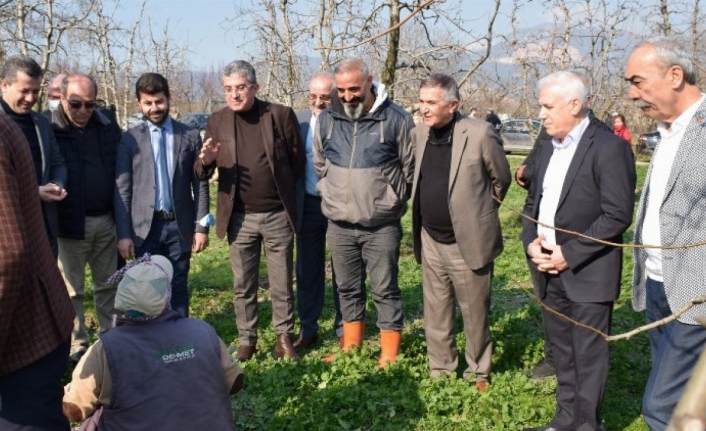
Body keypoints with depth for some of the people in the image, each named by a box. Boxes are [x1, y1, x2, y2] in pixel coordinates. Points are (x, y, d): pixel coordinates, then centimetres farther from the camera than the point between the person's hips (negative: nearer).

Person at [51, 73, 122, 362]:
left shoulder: (108, 127, 3)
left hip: (106, 221, 3)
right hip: (69, 224, -3)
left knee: (108, 285, 14)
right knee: (71, 290, 8)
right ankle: (76, 347, 20)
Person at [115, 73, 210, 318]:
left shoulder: (190, 136, 4)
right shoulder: (130, 139, 1)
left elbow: (200, 185, 4)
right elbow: (122, 189, 0)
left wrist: (201, 226, -1)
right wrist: (123, 233, -5)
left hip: (180, 226, 1)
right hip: (145, 227, 0)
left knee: (178, 287, 9)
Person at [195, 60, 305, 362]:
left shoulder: (281, 115, -4)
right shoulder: (216, 122, 2)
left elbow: (298, 160, 5)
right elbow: (201, 174, 0)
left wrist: (281, 191, 6)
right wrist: (205, 160, -22)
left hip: (278, 215, -1)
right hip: (239, 217, 2)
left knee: (282, 284, 8)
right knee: (243, 286, 11)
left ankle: (284, 338, 22)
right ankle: (246, 340, 25)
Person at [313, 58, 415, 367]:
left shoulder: (397, 119, -10)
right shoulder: (326, 120, 2)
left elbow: (411, 168, 0)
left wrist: (391, 200, 4)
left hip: (382, 225, -4)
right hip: (339, 225, 4)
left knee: (385, 290, 5)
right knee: (347, 289, 16)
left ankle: (390, 357, 17)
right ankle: (351, 349, 33)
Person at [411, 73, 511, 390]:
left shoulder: (479, 134, -15)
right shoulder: (419, 134, 1)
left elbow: (501, 180, -1)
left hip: (468, 243, -5)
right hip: (430, 241, 5)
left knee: (475, 315, 9)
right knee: (435, 313, 14)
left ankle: (478, 374, 26)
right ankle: (439, 371, 29)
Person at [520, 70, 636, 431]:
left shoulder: (608, 148, -13)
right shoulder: (547, 147, 11)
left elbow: (617, 215, -17)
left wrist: (569, 254, -17)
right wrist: (531, 242, -3)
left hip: (587, 273, -7)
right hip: (550, 271, 7)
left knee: (588, 356, 3)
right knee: (561, 351, 17)